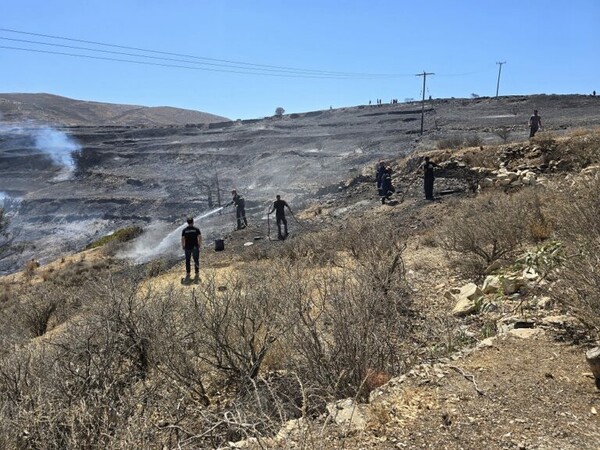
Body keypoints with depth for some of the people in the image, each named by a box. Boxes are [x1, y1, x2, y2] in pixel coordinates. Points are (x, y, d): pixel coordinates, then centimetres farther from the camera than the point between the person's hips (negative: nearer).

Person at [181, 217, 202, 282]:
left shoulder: (184, 230, -2)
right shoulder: (196, 229, -4)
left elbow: (182, 239, -4)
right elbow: (200, 237, -8)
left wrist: (183, 246, 7)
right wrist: (200, 245, 2)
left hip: (187, 247, 1)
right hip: (195, 247, -1)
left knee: (187, 261, 11)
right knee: (196, 261, 6)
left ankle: (188, 274, 14)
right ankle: (197, 274, 8)